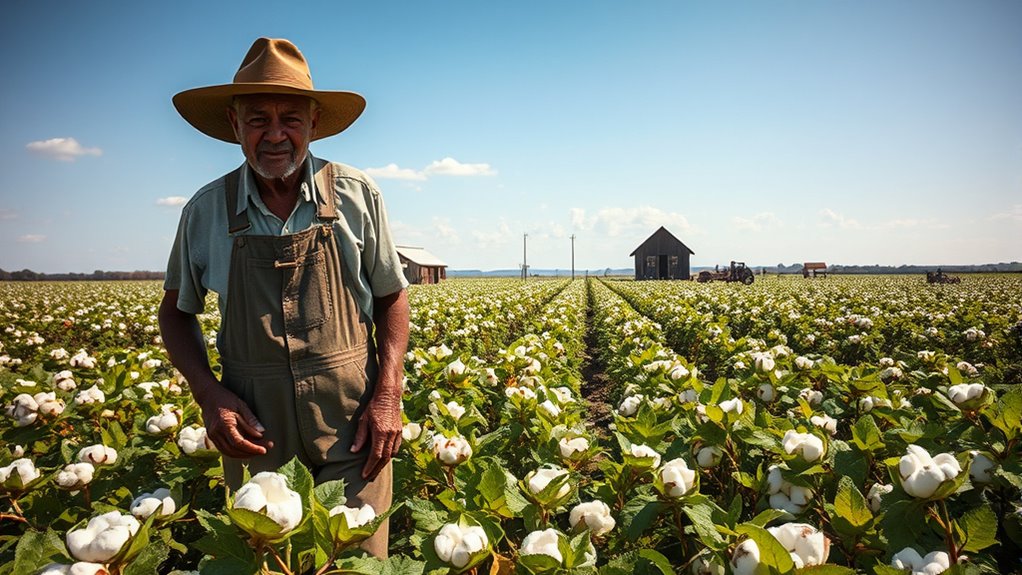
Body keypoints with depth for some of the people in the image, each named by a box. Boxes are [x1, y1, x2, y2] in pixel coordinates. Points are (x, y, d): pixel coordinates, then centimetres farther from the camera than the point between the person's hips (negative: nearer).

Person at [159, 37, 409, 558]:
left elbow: (392, 298, 4)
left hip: (350, 424, -1)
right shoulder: (206, 210, 0)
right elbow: (176, 312, 12)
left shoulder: (357, 195, -3)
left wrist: (388, 396, -8)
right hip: (253, 431, 2)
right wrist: (208, 393, -5)